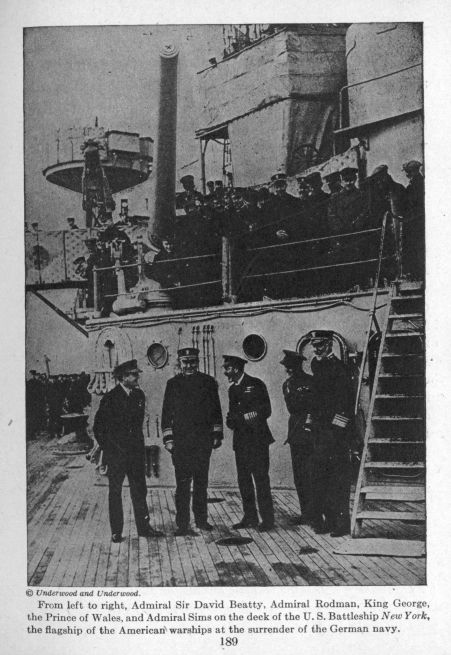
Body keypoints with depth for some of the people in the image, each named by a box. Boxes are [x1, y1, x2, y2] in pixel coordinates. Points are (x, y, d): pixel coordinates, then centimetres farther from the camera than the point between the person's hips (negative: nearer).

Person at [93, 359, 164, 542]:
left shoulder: (139, 395, 6)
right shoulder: (110, 398, -10)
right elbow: (99, 426, -3)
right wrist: (106, 447, -2)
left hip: (136, 451, 5)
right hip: (116, 453, -4)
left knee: (139, 490, 7)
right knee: (115, 492, 5)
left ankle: (143, 527, 16)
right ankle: (116, 532, 13)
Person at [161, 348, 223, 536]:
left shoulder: (208, 382, 7)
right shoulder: (173, 384, 5)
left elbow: (216, 410, 10)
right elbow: (167, 414, 6)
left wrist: (217, 435, 6)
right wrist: (168, 439, 0)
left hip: (204, 440, 2)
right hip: (180, 441, -1)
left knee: (201, 482, 10)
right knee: (183, 483, -4)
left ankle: (201, 519, 23)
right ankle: (182, 525, 0)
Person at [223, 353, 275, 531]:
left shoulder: (256, 385, -4)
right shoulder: (232, 389, 16)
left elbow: (266, 411, -7)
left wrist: (243, 417, -12)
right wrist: (231, 421, -6)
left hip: (257, 439, -6)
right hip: (241, 441, 6)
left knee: (261, 479, -6)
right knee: (243, 480, 6)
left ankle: (267, 519, 0)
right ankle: (250, 517, 15)